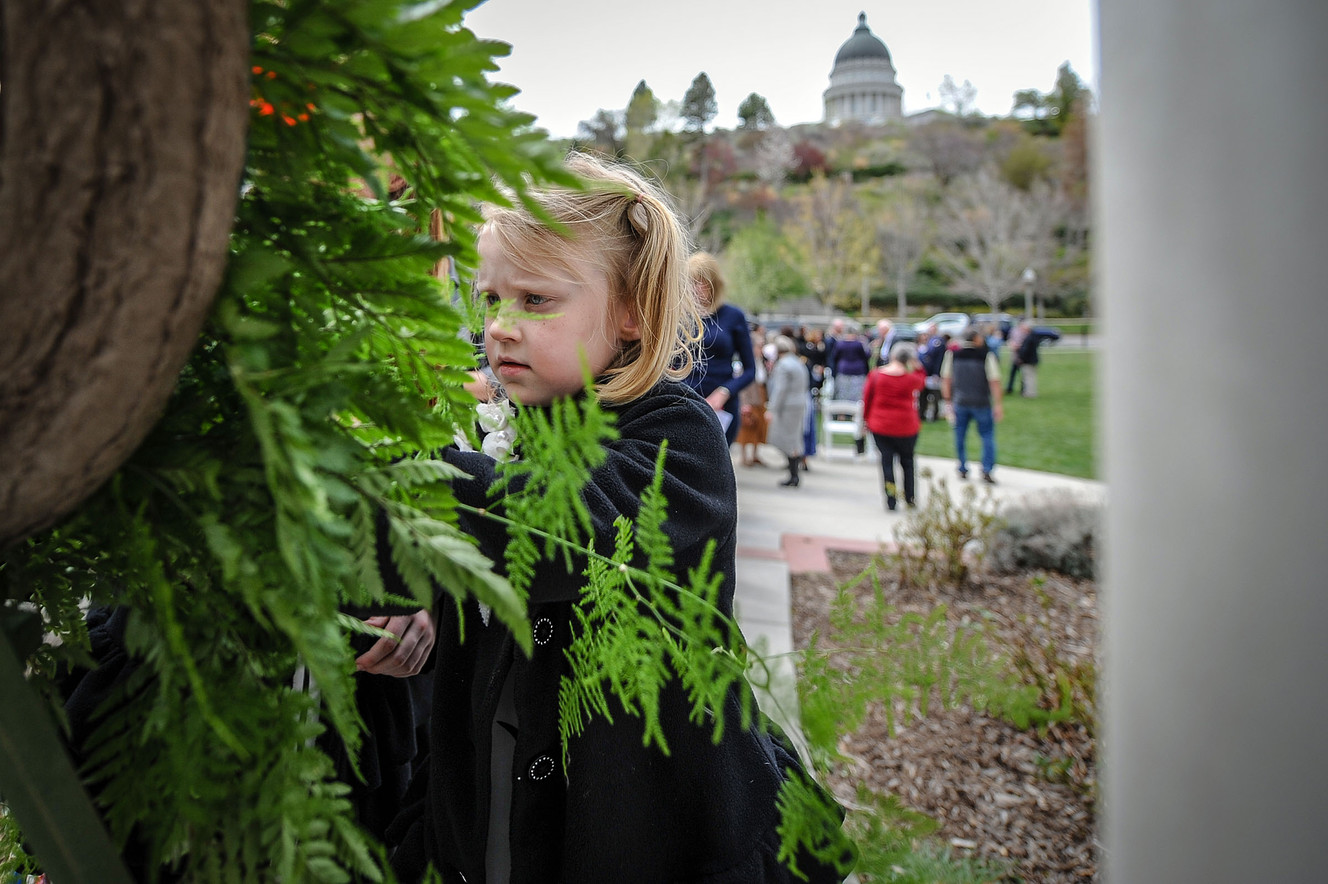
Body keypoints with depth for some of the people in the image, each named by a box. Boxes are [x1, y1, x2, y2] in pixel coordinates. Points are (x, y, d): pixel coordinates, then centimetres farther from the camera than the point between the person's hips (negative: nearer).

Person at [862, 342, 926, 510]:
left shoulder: (875, 375, -6)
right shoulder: (911, 378, -10)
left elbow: (867, 398, 2)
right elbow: (921, 382, 14)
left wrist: (866, 420, 12)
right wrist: (918, 367, 14)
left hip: (879, 426, 1)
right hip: (906, 426, -1)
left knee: (886, 460, 7)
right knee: (907, 460, 16)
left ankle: (890, 501, 4)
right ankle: (910, 499, 22)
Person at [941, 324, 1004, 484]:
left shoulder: (952, 355, 0)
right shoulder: (987, 356, -9)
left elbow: (945, 380, 3)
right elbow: (994, 382, -9)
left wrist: (948, 402, 11)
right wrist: (997, 405, -3)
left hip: (959, 403, 3)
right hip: (982, 403, -2)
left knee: (960, 437, 13)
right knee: (987, 436, 8)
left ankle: (963, 470, 18)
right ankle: (987, 471, 1)